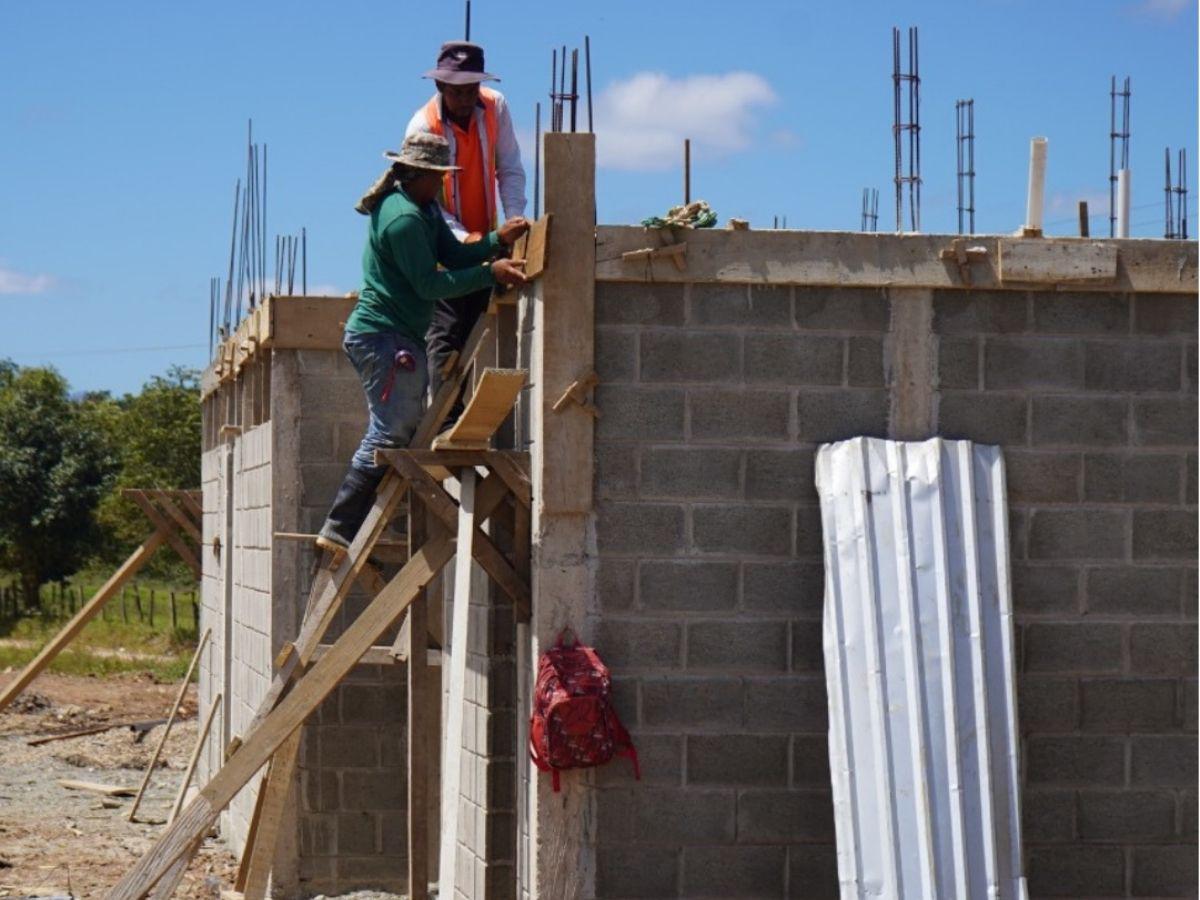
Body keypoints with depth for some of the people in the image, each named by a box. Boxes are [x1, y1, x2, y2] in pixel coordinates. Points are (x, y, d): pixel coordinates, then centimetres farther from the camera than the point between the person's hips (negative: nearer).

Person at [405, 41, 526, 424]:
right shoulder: (423, 126, -16)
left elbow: (509, 169, 0)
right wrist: (463, 238, -31)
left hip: (483, 242, 5)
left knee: (472, 333, 8)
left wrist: (514, 220, -17)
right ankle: (448, 422, -18)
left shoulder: (495, 108, -4)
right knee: (444, 335, -13)